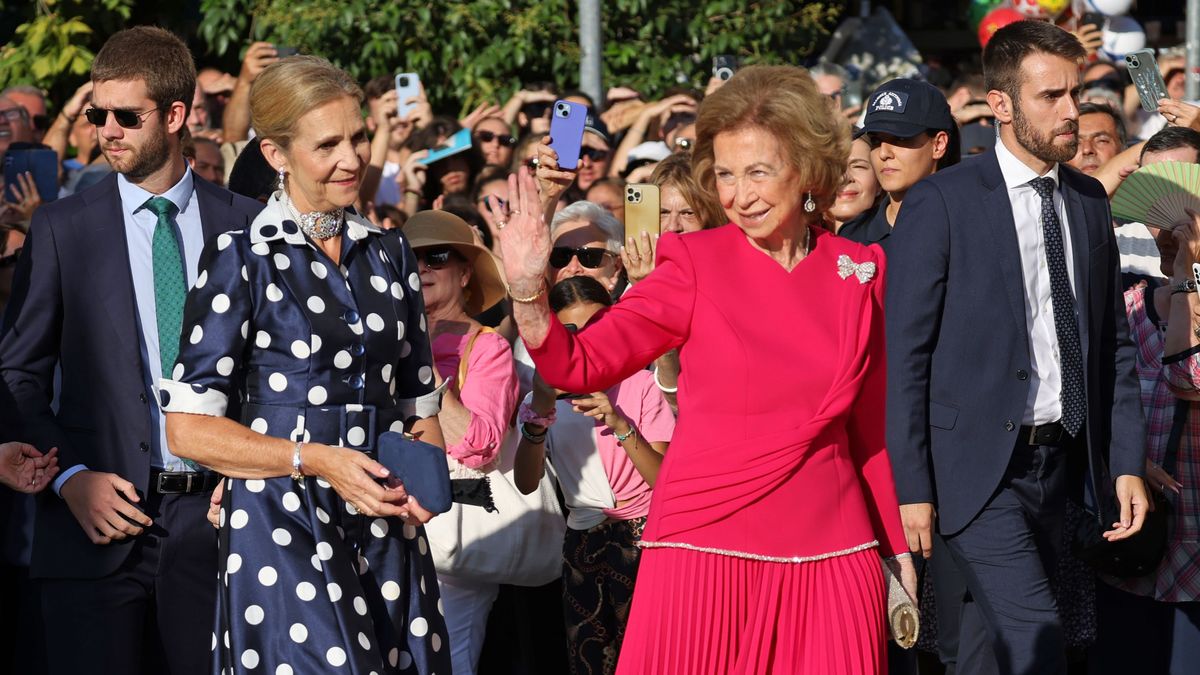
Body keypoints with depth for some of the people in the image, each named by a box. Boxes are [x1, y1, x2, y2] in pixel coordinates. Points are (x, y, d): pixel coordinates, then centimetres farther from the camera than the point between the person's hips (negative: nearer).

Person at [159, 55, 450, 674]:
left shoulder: (389, 256, 14)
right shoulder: (241, 259, -2)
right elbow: (188, 427, -7)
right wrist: (316, 460, -15)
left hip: (386, 529, 5)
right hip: (281, 530, -5)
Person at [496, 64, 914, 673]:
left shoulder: (859, 272, 6)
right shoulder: (696, 263, -1)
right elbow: (578, 365, -7)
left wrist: (898, 548, 15)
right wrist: (527, 291, -24)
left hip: (828, 555, 2)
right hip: (708, 549, -2)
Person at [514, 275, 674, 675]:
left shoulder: (639, 385, -1)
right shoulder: (547, 398, 6)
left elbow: (666, 480, -10)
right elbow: (526, 484, -10)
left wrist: (621, 425, -24)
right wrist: (537, 417, -25)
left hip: (644, 537, -3)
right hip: (583, 546, 3)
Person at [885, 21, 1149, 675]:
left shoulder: (1089, 201, 11)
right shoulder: (941, 203, -8)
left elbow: (1112, 343, 16)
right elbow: (905, 355, -8)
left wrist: (1126, 464, 9)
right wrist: (912, 489, -12)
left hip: (1056, 467, 6)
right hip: (976, 468, -6)